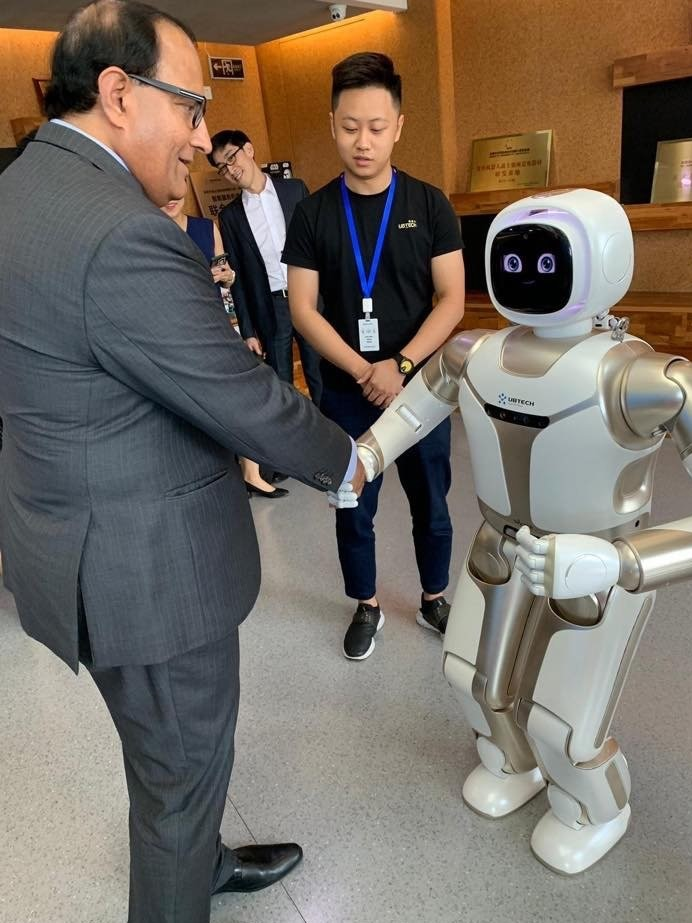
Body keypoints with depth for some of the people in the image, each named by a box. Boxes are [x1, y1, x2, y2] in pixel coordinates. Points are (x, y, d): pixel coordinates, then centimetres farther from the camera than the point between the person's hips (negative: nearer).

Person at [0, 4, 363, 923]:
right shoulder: (122, 234, -27)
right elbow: (246, 401, -22)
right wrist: (344, 459, -6)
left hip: (84, 529, 10)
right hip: (146, 566, -10)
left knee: (174, 748, 29)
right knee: (184, 761, 15)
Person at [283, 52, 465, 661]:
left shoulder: (430, 205, -3)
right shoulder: (313, 214, -2)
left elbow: (452, 301, -6)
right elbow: (302, 309, -6)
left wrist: (400, 366, -19)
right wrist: (364, 372, -17)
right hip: (347, 393, 0)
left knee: (431, 506, 14)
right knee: (354, 512, 13)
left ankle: (434, 600, 38)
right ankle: (367, 608, 35)